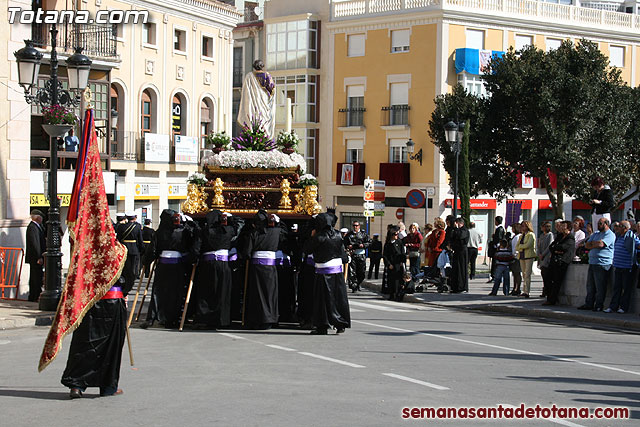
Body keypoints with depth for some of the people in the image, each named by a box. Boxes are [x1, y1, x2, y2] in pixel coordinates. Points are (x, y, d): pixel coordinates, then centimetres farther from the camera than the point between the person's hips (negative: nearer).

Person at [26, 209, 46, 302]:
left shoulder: (36, 226, 16)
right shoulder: (33, 227, -17)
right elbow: (35, 244, -22)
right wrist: (39, 257, -22)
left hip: (35, 258, 11)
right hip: (35, 258, -11)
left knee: (34, 278, 15)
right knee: (37, 278, -9)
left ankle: (32, 298, 21)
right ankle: (36, 297, -9)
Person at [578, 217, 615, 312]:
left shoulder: (610, 235, -4)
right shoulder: (595, 234, 22)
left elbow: (600, 244, -18)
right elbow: (587, 245, 13)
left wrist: (592, 243, 1)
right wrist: (596, 244, -4)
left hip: (602, 264, -8)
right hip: (592, 263, 8)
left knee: (600, 286, -5)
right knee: (590, 286, 9)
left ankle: (599, 305, 0)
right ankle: (589, 304, 15)